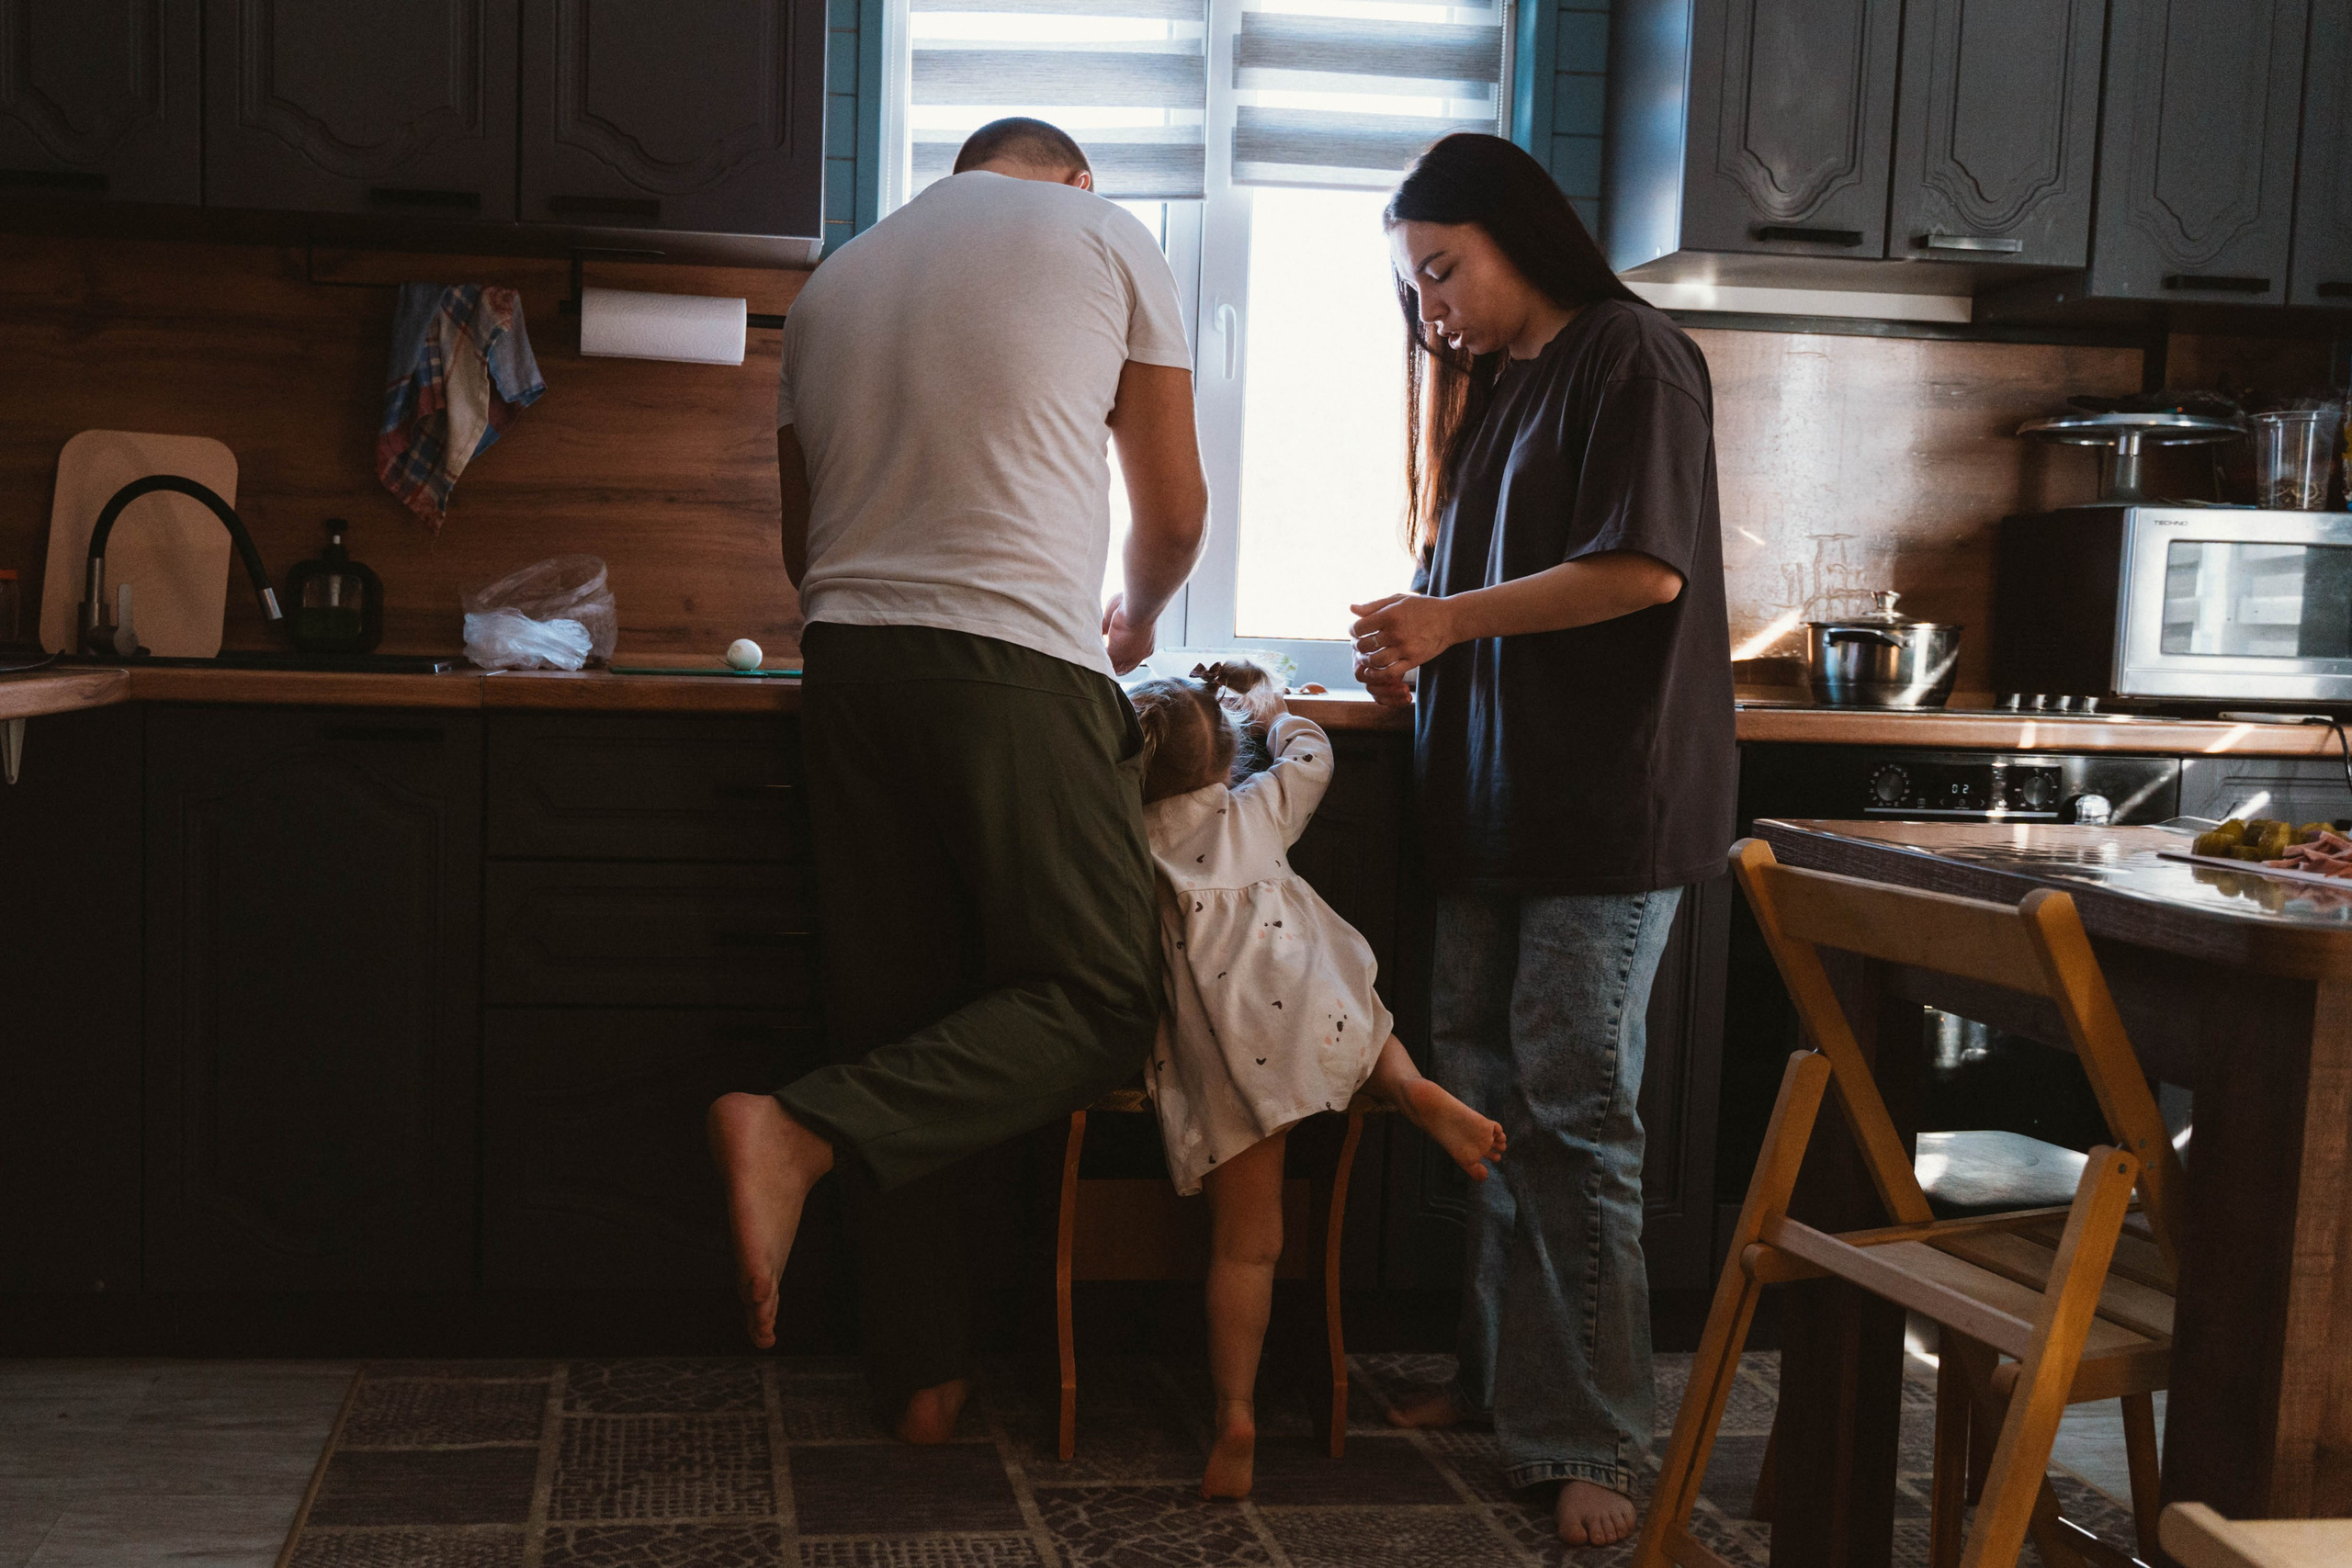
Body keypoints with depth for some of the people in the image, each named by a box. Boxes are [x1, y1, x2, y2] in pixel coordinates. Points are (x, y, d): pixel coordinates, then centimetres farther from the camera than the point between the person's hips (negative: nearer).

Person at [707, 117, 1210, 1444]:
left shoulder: (834, 279, 24)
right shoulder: (1105, 234, 11)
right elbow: (1176, 509, 12)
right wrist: (1135, 622, 32)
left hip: (848, 652, 6)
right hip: (1018, 658, -6)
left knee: (898, 1013, 8)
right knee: (1097, 999, 1)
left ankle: (921, 1375, 13)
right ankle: (803, 1132, -18)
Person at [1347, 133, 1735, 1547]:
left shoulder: (1630, 359, -6)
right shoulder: (1496, 385, 19)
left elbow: (1646, 570, -17)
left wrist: (1453, 618, -15)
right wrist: (1416, 659, 4)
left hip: (1606, 805, -8)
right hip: (1494, 797, 8)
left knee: (1574, 1109, -7)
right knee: (1480, 1086, 9)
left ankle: (1590, 1443, 1)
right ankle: (1505, 1378, 22)